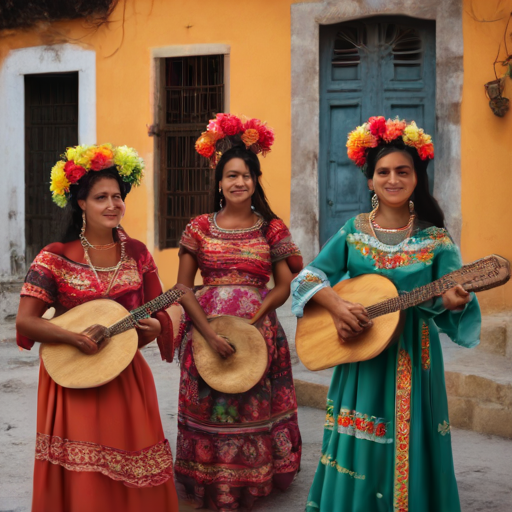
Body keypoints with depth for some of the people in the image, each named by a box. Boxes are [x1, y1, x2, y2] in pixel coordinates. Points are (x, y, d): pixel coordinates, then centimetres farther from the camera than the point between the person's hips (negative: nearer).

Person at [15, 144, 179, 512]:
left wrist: (153, 327, -14)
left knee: (134, 478, 8)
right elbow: (25, 321, -12)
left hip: (127, 377, 3)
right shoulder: (55, 258, -7)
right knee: (82, 482, -1)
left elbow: (158, 314, 9)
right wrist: (76, 338, -23)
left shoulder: (137, 254, 4)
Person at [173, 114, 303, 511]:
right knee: (210, 411, 5)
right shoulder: (200, 228, 3)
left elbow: (283, 287, 2)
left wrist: (251, 318, -13)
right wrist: (209, 332, -13)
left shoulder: (271, 228, 4)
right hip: (206, 332, 0)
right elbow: (183, 288, 0)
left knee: (253, 410, 5)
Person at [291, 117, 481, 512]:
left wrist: (453, 302, -30)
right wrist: (337, 306, -18)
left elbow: (451, 298, -7)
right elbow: (308, 277, 0)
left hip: (414, 363, -1)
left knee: (409, 454, 4)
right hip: (360, 361, 2)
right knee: (359, 455, 7)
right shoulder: (353, 231, 3)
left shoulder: (435, 239, -3)